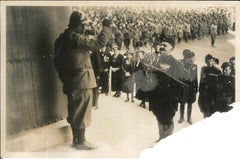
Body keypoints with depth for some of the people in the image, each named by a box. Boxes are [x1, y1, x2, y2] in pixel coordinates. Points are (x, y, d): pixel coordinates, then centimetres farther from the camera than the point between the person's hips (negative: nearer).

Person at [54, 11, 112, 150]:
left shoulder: (63, 38, 7)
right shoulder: (76, 39, -22)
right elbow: (99, 43, -24)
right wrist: (107, 27, -11)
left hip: (71, 82, 9)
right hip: (82, 82, -9)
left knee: (74, 112, 18)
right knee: (82, 113, 3)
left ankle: (76, 139, 31)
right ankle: (80, 142, 13)